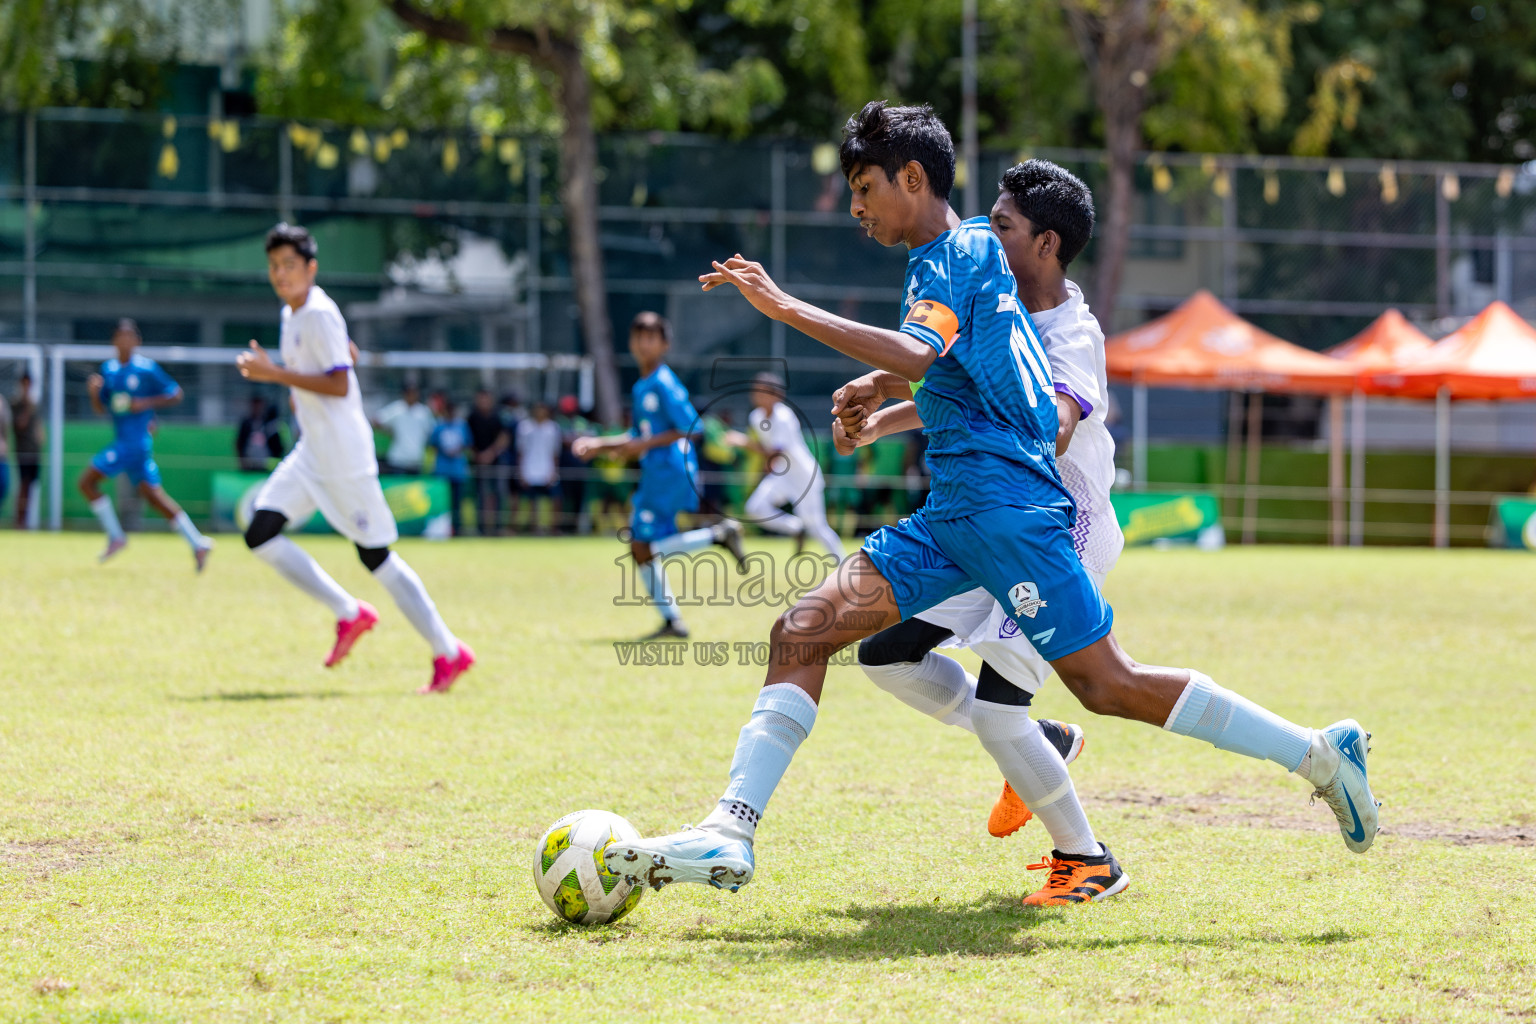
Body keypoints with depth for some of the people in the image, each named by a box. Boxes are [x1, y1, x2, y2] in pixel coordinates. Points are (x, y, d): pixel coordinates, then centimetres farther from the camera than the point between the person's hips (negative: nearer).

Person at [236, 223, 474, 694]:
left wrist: (276, 374, -24)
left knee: (376, 557, -5)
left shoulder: (320, 315, -16)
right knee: (260, 535, 0)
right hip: (311, 454, 9)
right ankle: (348, 612, 8)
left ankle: (449, 652, 4)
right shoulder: (291, 315, 13)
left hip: (344, 456, -9)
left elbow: (340, 386, -23)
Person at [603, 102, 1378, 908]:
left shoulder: (965, 251, -7)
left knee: (1108, 685, -10)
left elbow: (918, 356, -26)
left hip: (1007, 501, -9)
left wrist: (786, 309, -27)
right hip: (953, 515, 9)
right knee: (802, 631, -4)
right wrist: (877, 391, 23)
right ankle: (729, 836, -11)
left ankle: (1320, 754, 1)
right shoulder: (936, 260, 21)